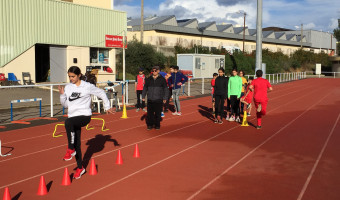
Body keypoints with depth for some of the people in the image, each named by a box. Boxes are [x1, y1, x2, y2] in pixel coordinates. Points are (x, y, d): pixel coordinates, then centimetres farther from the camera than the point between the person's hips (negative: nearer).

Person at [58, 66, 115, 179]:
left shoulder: (87, 86, -5)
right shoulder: (68, 87, 8)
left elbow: (101, 93, 8)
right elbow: (65, 105, 14)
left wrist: (107, 107, 12)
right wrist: (62, 94, -2)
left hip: (85, 116, -5)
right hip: (73, 117, 5)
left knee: (68, 122, -36)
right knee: (77, 144, 9)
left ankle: (71, 150, -21)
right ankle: (80, 168, 24)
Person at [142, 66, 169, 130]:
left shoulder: (162, 79, 1)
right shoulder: (148, 79, 9)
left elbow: (166, 89, 3)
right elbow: (145, 88, 17)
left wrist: (165, 98, -3)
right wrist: (143, 96, 12)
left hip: (158, 100, -2)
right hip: (150, 99, 2)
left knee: (158, 113, 2)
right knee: (150, 113, 2)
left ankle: (157, 125, 14)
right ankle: (150, 125, 13)